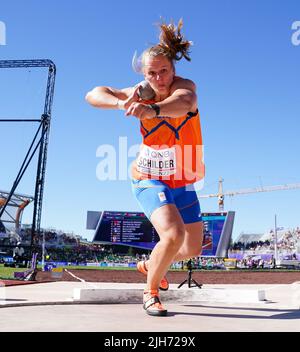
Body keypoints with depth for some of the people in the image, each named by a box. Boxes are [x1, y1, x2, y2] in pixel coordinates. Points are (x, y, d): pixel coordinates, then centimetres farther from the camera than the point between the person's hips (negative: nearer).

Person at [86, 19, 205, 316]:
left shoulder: (184, 86, -15)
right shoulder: (142, 94, -10)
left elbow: (185, 102, -41)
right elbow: (94, 95, -13)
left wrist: (152, 109, -61)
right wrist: (122, 103, -33)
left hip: (183, 183, 3)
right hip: (149, 179, -2)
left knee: (193, 249, 13)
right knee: (174, 234, -26)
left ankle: (150, 265, 42)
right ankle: (151, 292, 0)